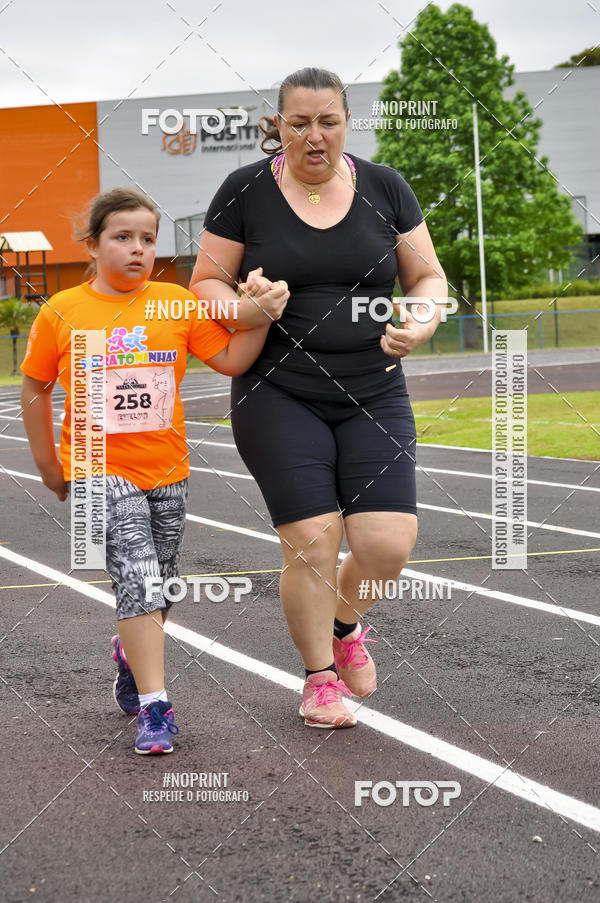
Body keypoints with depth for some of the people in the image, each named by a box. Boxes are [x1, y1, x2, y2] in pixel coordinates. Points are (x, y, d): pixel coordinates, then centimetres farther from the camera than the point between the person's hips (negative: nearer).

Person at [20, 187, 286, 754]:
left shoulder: (177, 302, 1)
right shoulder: (62, 313, -4)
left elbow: (231, 361, 1)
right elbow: (35, 390, 7)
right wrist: (48, 465, 9)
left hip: (166, 471, 3)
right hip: (98, 470, -3)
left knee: (157, 589, 15)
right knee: (137, 576, -16)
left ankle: (130, 656, 46)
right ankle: (153, 708, -13)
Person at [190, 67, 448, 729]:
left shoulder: (383, 187, 4)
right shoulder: (245, 191, -2)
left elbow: (428, 276, 10)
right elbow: (206, 283, 3)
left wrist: (422, 322, -12)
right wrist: (246, 307, -18)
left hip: (373, 396, 2)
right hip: (278, 398, -2)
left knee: (387, 544, -8)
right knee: (311, 542, -8)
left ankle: (345, 623, 27)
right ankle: (320, 678, 17)